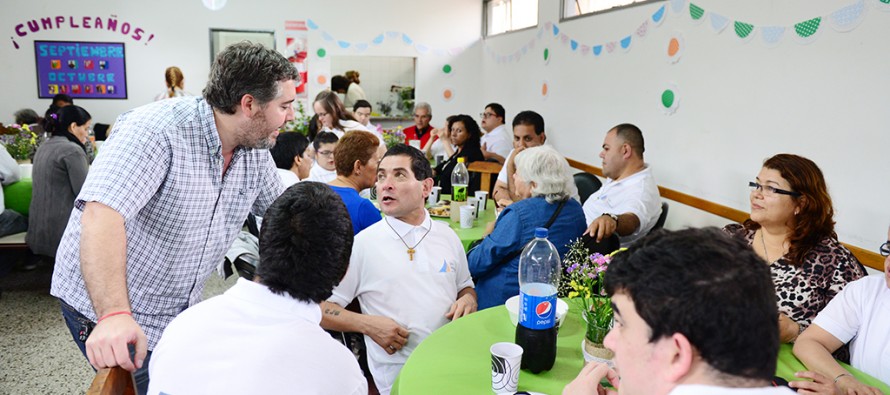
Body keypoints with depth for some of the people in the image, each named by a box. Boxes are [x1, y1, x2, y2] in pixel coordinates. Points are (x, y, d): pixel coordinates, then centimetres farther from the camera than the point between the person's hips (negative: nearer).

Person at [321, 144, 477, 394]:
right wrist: (367, 324, -12)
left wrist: (468, 299, 2)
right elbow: (320, 308, 1)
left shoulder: (447, 236, 10)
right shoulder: (362, 244, -1)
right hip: (398, 373, -3)